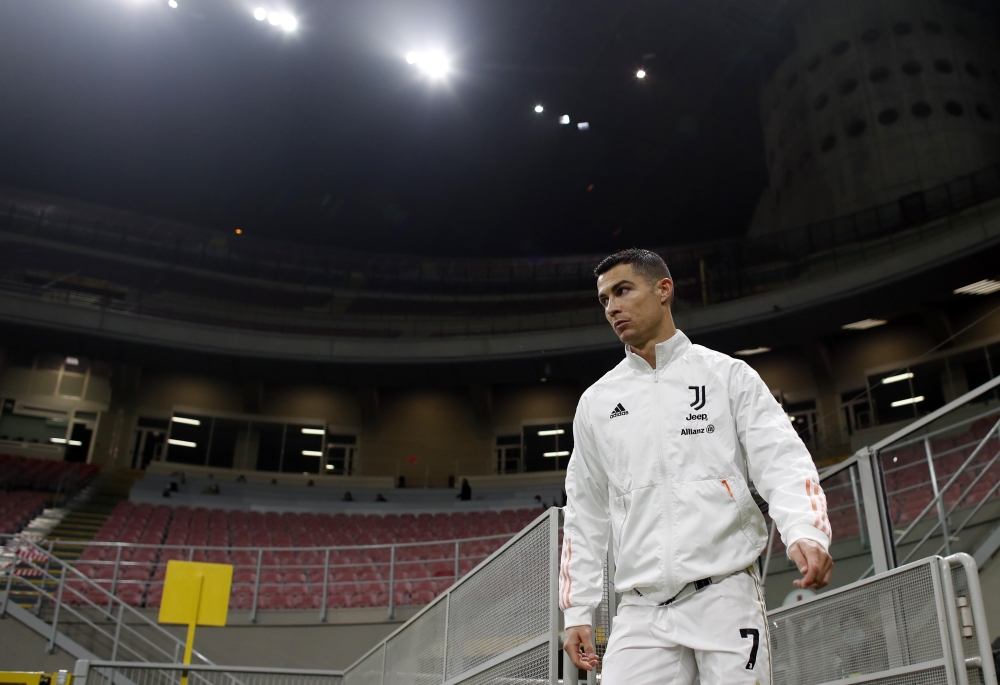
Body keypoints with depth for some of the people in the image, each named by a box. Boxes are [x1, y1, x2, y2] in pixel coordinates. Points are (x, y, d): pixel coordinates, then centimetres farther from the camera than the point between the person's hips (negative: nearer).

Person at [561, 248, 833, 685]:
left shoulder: (727, 374, 6)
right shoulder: (596, 402, 14)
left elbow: (781, 462, -3)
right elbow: (585, 515, 17)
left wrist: (806, 532, -23)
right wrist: (577, 610, 12)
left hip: (724, 595, -2)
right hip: (640, 612, 3)